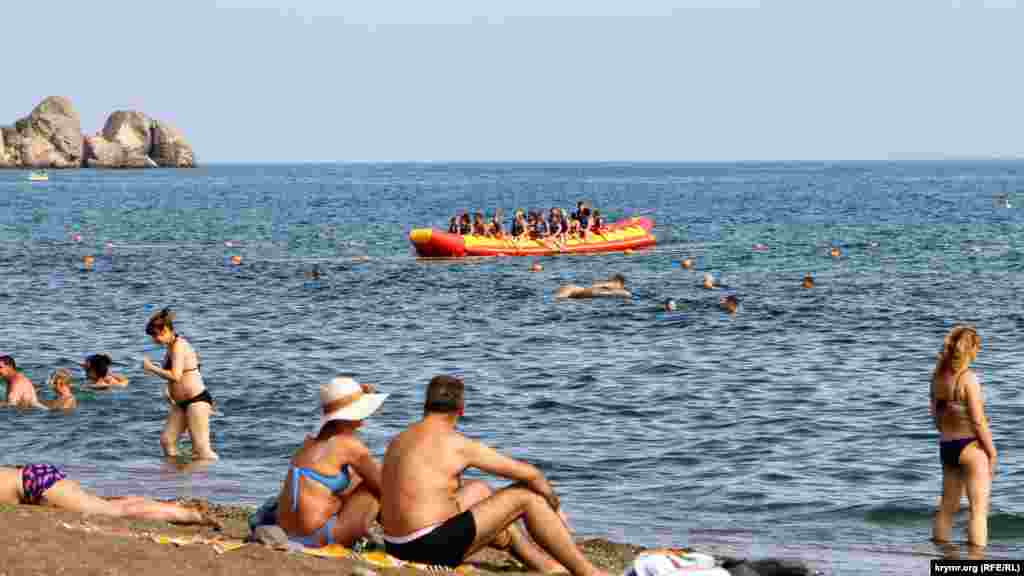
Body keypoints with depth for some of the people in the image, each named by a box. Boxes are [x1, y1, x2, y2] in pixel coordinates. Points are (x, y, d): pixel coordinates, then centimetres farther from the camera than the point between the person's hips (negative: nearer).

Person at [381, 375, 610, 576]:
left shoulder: (396, 443, 15)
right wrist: (552, 502, 18)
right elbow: (529, 474, -2)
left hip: (398, 548, 9)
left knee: (479, 490, 31)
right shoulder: (459, 444, -8)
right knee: (527, 495, 2)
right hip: (435, 546, -8)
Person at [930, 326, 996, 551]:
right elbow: (978, 421, -16)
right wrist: (992, 452, -7)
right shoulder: (969, 379, -17)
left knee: (947, 507, 18)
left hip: (946, 447, 7)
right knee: (979, 509, -1)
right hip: (971, 447, -7)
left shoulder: (938, 376, 5)